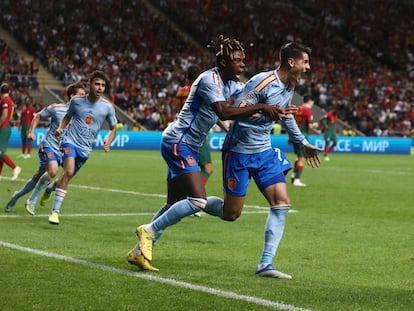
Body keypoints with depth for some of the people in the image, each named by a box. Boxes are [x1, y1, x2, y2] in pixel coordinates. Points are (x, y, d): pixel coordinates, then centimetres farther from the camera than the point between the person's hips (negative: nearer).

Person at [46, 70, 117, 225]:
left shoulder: (107, 106, -4)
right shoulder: (76, 101, -3)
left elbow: (113, 128, 9)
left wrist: (108, 142, -9)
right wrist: (60, 128, -3)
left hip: (85, 148, 3)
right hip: (70, 140, -3)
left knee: (68, 176, 10)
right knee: (68, 171, -24)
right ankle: (55, 211, -22)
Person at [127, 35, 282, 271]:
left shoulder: (231, 83, 10)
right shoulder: (210, 79, -18)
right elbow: (223, 112, -32)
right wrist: (260, 108, -33)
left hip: (189, 147, 10)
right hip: (178, 143, -10)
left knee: (175, 205, 12)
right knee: (198, 201, -20)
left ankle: (139, 251, 17)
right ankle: (148, 231, -7)